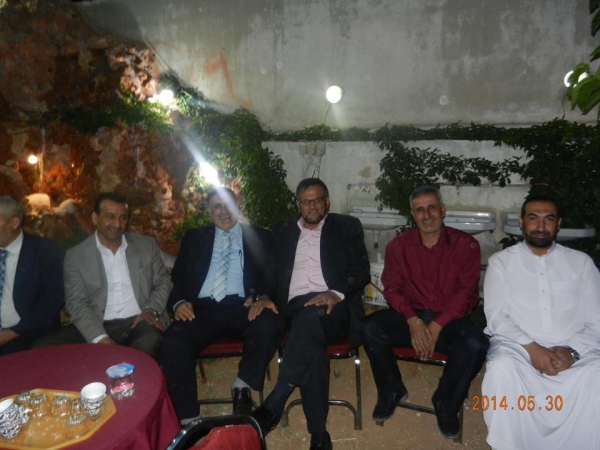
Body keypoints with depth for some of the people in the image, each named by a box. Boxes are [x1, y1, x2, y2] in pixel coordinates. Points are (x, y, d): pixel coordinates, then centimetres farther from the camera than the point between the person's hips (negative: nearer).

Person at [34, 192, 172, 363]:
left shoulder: (147, 245, 10)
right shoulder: (76, 255, 5)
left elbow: (163, 283, 13)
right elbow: (77, 303, -2)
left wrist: (152, 310, -9)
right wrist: (100, 338, -18)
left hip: (138, 323, 0)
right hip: (98, 327, 1)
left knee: (148, 345, -34)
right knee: (44, 347, -23)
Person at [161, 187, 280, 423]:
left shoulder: (260, 237, 14)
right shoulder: (194, 238, 20)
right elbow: (177, 277, 15)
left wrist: (265, 297, -17)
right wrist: (179, 302, -8)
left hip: (242, 308, -1)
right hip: (203, 309, 1)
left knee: (269, 325, -33)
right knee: (174, 340, -28)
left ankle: (242, 387, -7)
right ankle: (188, 420, -14)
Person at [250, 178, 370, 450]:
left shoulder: (346, 227, 13)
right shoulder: (282, 232, 22)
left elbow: (361, 271, 2)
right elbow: (271, 272, 16)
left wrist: (335, 294, -18)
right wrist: (265, 296, -6)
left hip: (333, 308, -2)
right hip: (295, 307, 2)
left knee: (312, 316, -37)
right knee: (310, 345, -32)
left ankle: (272, 406, -32)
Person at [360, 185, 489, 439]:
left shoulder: (465, 245, -2)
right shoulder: (398, 245, 4)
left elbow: (465, 292, -7)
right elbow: (392, 288, -1)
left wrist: (436, 326, -19)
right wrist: (413, 321, -18)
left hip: (450, 320, -1)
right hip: (410, 317, 1)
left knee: (476, 345, -32)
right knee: (369, 328, -25)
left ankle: (446, 404, -2)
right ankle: (392, 391, 2)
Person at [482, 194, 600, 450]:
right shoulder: (501, 261, 8)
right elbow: (496, 316, -2)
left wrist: (571, 351, -12)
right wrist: (531, 348, -17)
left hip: (575, 350, 2)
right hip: (517, 346, -1)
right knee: (502, 367, -34)